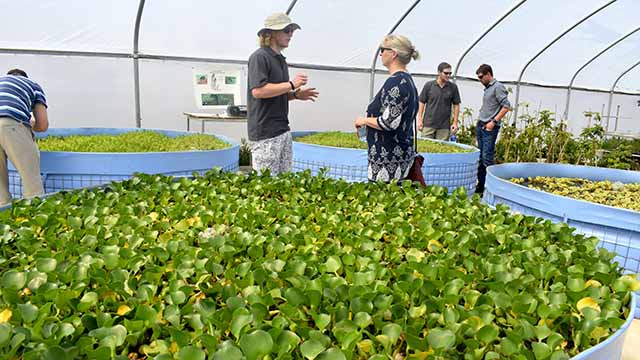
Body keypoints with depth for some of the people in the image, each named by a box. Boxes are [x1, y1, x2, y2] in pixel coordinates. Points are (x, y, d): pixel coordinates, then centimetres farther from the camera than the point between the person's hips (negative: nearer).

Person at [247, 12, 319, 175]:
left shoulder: (280, 59, 18)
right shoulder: (259, 57, -10)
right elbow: (258, 90, -23)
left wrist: (296, 95, 8)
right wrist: (291, 84, -18)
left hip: (283, 130, 9)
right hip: (265, 132, -9)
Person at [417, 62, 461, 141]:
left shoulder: (453, 87, 3)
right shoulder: (429, 85, 0)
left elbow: (456, 105, 7)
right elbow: (422, 102, 3)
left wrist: (455, 122, 1)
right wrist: (420, 120, -3)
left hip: (444, 126, 1)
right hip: (428, 124, -1)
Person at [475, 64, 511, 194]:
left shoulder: (498, 87, -9)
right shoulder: (487, 88, 16)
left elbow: (506, 106, -15)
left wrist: (494, 122, -17)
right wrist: (480, 121, 14)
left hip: (490, 127, -9)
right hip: (481, 126, 9)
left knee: (487, 158, -10)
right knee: (480, 157, 12)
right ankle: (481, 185, 20)